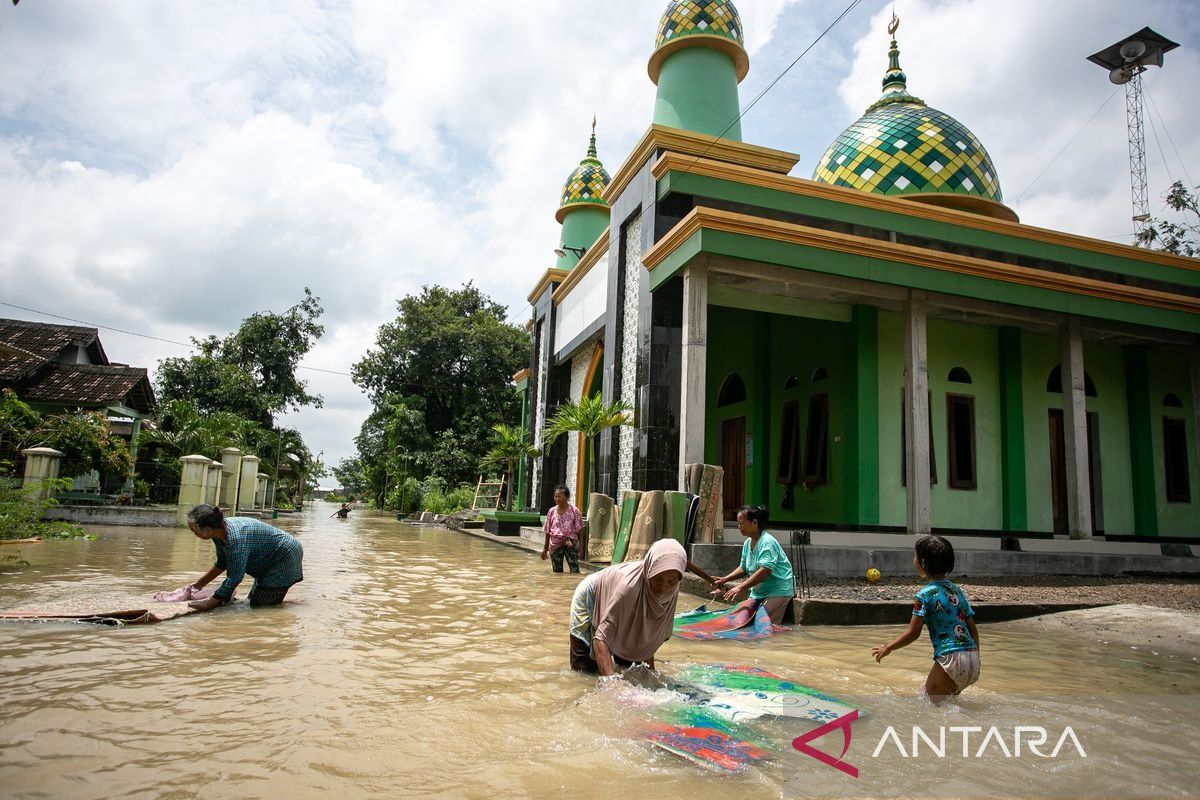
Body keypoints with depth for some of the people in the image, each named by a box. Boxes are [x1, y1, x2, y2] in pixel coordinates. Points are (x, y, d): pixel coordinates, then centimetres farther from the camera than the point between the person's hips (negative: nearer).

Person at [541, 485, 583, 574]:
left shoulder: (573, 510, -3)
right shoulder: (551, 511, 4)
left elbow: (579, 529, 0)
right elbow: (548, 531, 10)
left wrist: (580, 546, -3)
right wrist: (545, 549, 12)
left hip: (571, 544, -3)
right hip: (555, 544, 3)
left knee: (574, 570, -13)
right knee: (557, 571, 8)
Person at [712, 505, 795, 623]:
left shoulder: (767, 542, -21)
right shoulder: (747, 543, 7)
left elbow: (765, 570, -32)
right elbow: (743, 568, 15)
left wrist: (740, 588, -35)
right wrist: (725, 579, -3)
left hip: (778, 591, -9)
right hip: (758, 591, 9)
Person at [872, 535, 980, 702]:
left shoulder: (924, 595, -8)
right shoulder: (957, 591, 13)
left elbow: (913, 633, -8)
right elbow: (973, 629, 15)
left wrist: (887, 648, 5)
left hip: (951, 658, -8)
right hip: (972, 658, 8)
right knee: (947, 699, 24)